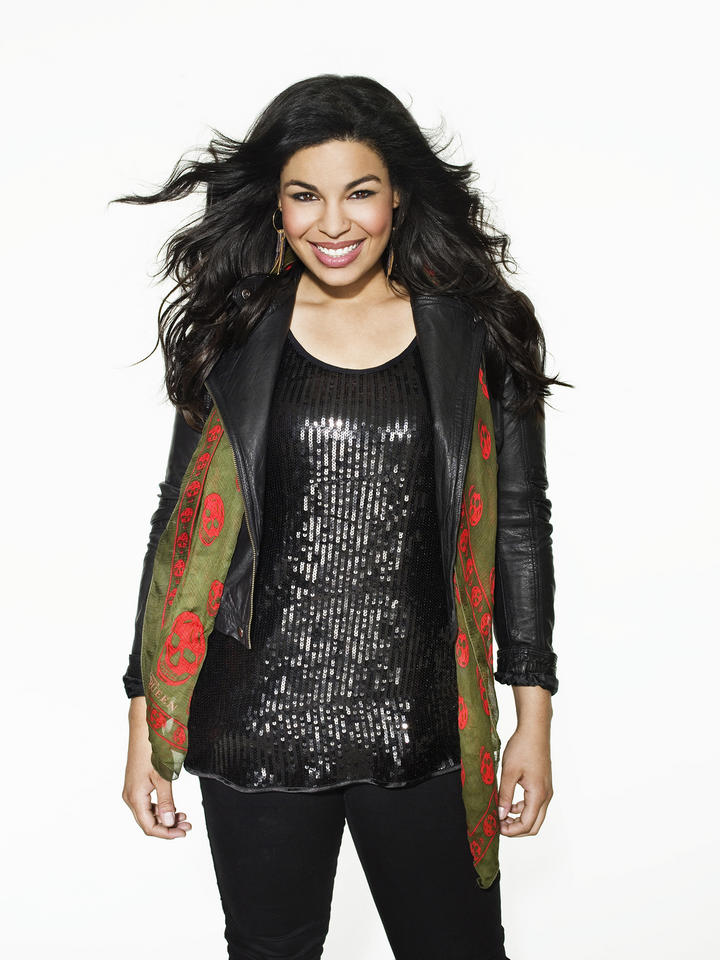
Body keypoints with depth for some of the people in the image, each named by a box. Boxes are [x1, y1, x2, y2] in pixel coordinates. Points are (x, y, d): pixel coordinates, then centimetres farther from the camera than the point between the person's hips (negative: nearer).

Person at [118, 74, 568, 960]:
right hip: (258, 728, 1)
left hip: (424, 726, 0)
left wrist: (534, 718, 3)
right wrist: (146, 720, 3)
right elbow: (180, 526, 4)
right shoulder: (232, 337, 1)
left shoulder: (475, 337, 0)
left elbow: (518, 527, 4)